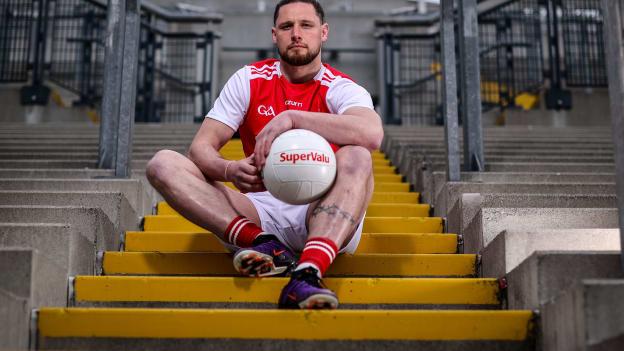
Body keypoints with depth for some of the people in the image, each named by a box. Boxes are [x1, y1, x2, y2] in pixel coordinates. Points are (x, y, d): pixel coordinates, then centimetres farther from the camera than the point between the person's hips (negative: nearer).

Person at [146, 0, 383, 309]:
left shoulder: (341, 89, 0)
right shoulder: (249, 80, 9)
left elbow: (373, 134, -25)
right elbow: (200, 147, 0)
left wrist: (292, 117, -29)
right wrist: (230, 170, -24)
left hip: (322, 215, -2)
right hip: (259, 211, 3)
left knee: (356, 157, -31)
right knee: (163, 163, -12)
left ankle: (307, 274, -50)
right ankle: (259, 242, -31)